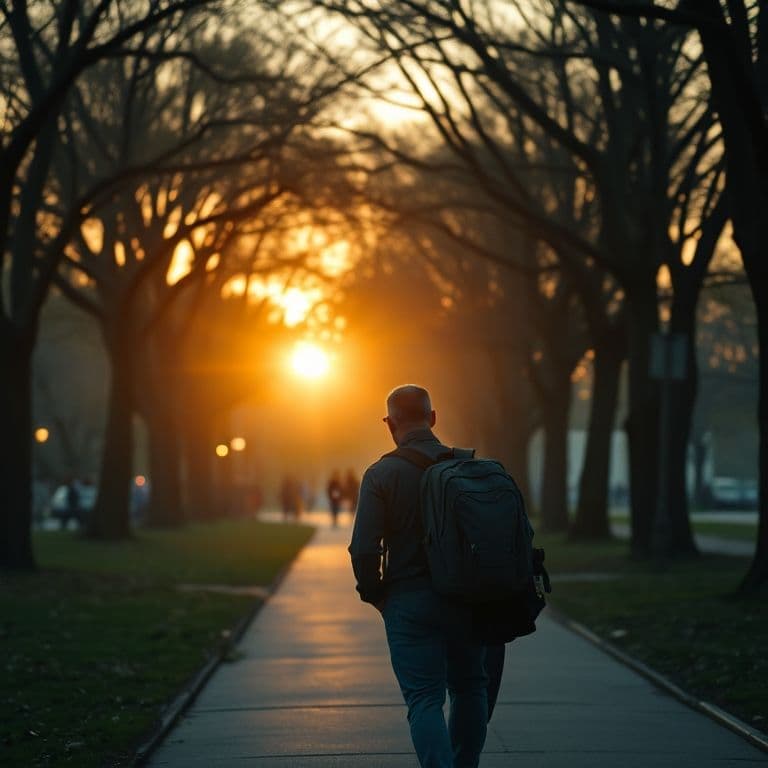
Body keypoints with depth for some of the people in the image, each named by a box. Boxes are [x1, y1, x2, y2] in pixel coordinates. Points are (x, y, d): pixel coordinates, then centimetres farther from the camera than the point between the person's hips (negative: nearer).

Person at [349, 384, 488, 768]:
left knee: (424, 699, -1)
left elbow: (364, 548, -13)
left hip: (408, 602, -3)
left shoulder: (381, 474, -8)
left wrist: (374, 593, 3)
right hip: (466, 601, 3)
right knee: (469, 688, 20)